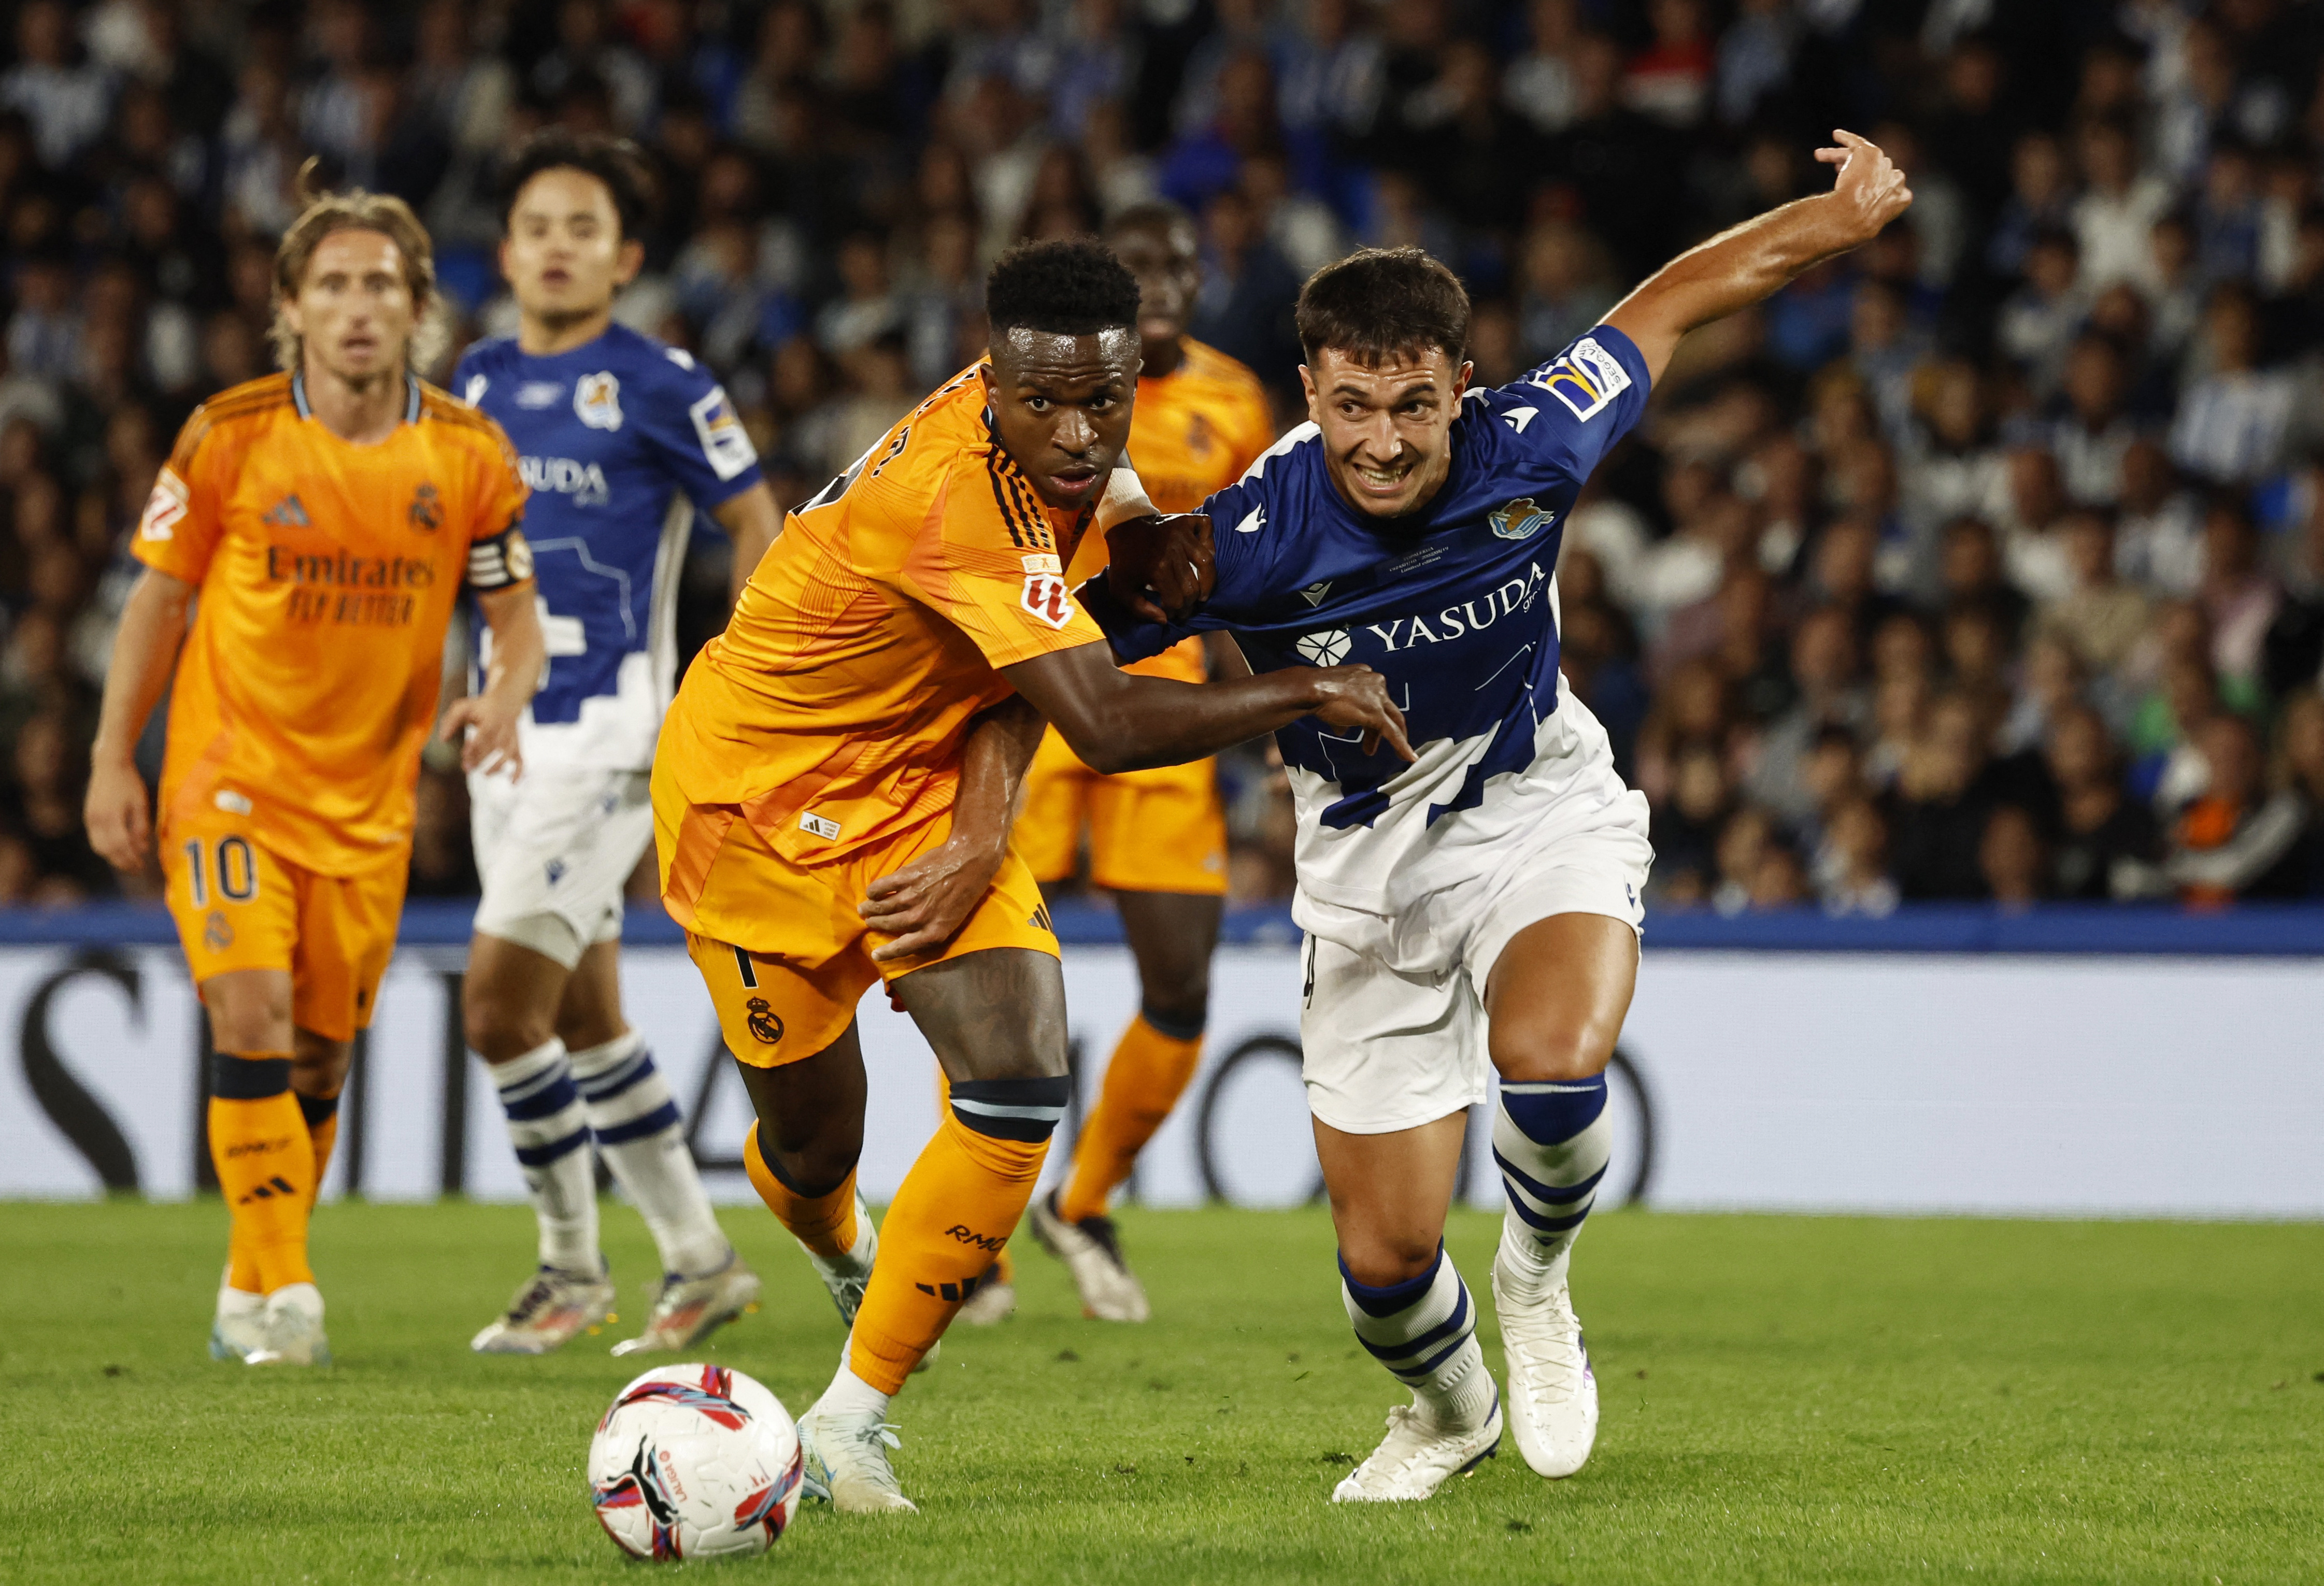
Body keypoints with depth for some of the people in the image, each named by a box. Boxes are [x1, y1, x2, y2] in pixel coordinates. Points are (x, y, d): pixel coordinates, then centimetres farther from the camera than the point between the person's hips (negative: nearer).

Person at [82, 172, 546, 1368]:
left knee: (320, 1055, 8)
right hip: (229, 778, -3)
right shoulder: (229, 438, -7)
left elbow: (514, 610, 5)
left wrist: (503, 700, -17)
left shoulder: (468, 454, -3)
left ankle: (251, 1297, 24)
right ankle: (277, 1290, -12)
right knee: (252, 1022, -17)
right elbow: (159, 599, 2)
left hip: (370, 798, 3)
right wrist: (114, 758, -1)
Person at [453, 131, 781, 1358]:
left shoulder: (657, 385, -8)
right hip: (511, 736, 7)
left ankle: (571, 1264, 2)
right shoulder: (477, 383, 10)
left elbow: (755, 526, -3)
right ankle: (700, 1258, 22)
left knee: (501, 1002, -13)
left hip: (609, 735, -7)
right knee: (584, 1017, 11)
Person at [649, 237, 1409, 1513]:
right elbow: (1105, 725, -40)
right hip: (756, 794, -6)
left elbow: (1029, 670, -5)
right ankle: (847, 1252, 45)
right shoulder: (955, 497, -36)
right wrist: (1309, 692, -30)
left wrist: (981, 835, -22)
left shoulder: (1067, 458, -9)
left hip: (920, 784, 7)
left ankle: (851, 1421, -3)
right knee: (813, 1139, 4)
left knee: (1019, 1083, -14)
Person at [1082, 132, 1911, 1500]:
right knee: (1386, 1257, 1)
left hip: (1541, 806, 0)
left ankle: (1538, 1285, 2)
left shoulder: (1531, 450, -22)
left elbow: (1672, 304, -4)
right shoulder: (1247, 542, -27)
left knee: (1552, 1061, -34)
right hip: (1368, 860, 0)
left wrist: (1845, 216, 4)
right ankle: (1450, 1410, 40)